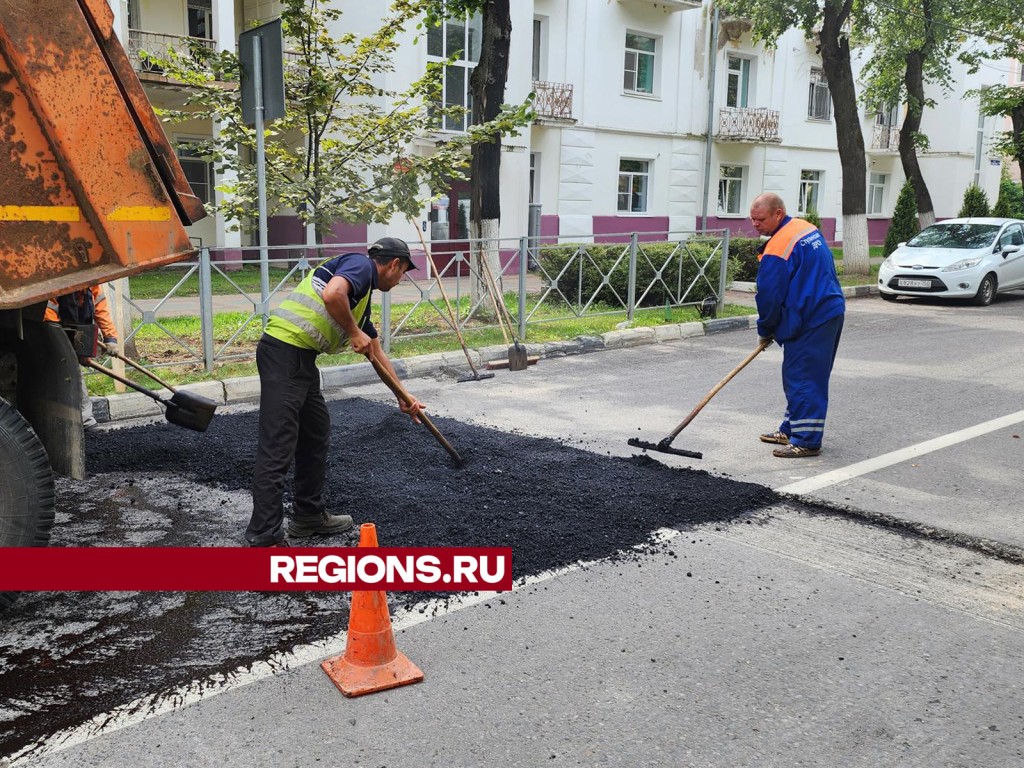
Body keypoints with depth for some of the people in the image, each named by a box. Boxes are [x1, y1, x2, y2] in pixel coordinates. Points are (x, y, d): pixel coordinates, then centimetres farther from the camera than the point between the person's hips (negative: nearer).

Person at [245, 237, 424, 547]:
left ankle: (309, 515, 31)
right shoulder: (361, 264, -2)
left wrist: (403, 398, 39)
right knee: (277, 448, -8)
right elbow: (332, 295, -25)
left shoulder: (361, 296, 25)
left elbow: (377, 353, 34)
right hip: (284, 351, -10)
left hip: (301, 357, 10)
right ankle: (264, 538, -3)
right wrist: (354, 333, -9)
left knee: (316, 435, 19)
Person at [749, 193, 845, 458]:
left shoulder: (777, 250, -18)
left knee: (803, 379, -5)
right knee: (798, 376, 17)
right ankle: (791, 430, 28)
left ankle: (806, 441, -2)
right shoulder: (807, 228, 12)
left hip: (809, 322, -10)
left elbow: (769, 296, -14)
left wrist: (764, 331, 3)